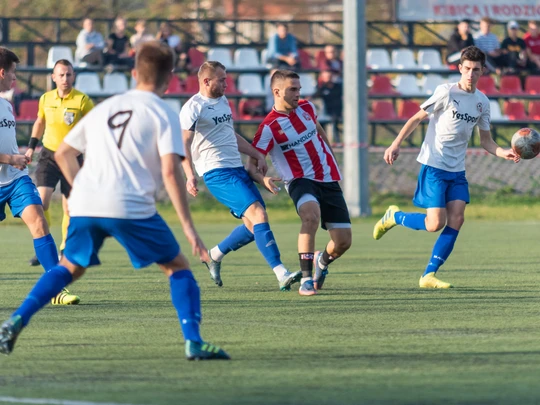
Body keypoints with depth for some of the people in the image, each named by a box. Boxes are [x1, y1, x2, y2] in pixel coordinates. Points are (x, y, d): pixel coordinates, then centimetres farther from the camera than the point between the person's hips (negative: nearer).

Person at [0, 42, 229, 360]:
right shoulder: (163, 113, 4)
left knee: (71, 267, 24)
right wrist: (188, 227, -8)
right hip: (131, 207, -4)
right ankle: (194, 343, -4)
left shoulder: (105, 107, 21)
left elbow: (63, 153, 25)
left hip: (85, 204, 5)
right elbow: (170, 170, -8)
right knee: (177, 266, 10)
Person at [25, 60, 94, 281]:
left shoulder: (82, 100, -9)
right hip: (49, 155, 2)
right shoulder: (46, 99, 3)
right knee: (41, 200, -14)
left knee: (70, 208, 3)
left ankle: (65, 250, 18)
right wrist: (31, 146, 16)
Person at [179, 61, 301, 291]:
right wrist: (190, 175, -30)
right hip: (217, 174, -9)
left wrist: (257, 156, 24)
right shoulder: (194, 108, -9)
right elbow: (184, 144, -17)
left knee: (254, 225, 6)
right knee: (258, 214, -20)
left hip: (237, 169, 9)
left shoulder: (222, 101, 18)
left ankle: (215, 255, 27)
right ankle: (282, 275, -25)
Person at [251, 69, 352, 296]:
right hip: (300, 181, -5)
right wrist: (264, 179, -33)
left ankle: (322, 261, 35)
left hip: (328, 179, 5)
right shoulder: (269, 127, -13)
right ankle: (306, 279, -28)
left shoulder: (306, 108, 5)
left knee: (343, 241, -2)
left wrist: (331, 158, 31)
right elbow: (252, 163, -13)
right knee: (311, 216, -37)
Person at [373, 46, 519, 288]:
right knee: (435, 223, -13)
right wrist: (396, 144, -12)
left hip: (457, 171, 6)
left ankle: (429, 275, -2)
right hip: (433, 166, -6)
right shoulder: (447, 92, -9)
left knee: (456, 220, -8)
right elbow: (417, 118, -4)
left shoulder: (482, 102, 8)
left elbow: (486, 141, 16)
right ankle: (394, 217, 15)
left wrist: (504, 153, -4)